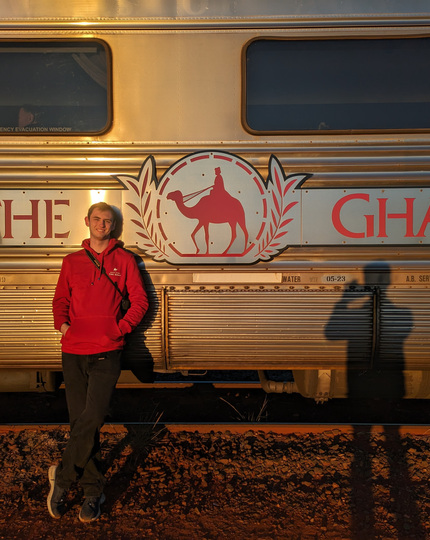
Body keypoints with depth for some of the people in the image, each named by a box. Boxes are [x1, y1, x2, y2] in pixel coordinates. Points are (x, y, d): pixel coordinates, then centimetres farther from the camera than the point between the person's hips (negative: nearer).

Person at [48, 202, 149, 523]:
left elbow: (140, 300, 8)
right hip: (73, 351, 3)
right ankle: (93, 490, 15)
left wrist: (120, 328, -4)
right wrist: (62, 322, -2)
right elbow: (60, 299, 17)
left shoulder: (124, 260, 9)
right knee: (81, 421, 3)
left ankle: (63, 476, 4)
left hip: (107, 353, -2)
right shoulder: (72, 261, 16)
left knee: (92, 419, -15)